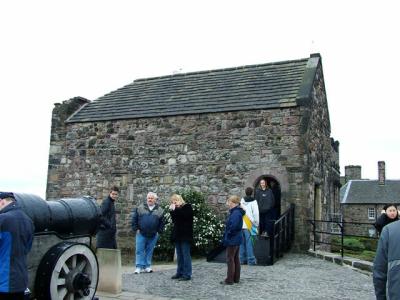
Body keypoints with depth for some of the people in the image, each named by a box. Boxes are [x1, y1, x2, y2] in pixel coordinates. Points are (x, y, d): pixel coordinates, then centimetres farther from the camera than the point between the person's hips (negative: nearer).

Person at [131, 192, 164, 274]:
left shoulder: (159, 210, 4)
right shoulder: (140, 208, 1)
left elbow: (161, 222, 8)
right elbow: (134, 219, 3)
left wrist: (159, 231, 2)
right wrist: (136, 229, -2)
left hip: (153, 235, 1)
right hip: (141, 234, -1)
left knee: (149, 251, 9)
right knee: (140, 250, -1)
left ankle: (147, 266, 17)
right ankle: (139, 267, 4)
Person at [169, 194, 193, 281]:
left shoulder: (187, 207, -3)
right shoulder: (177, 209, 17)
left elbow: (184, 216, -20)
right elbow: (174, 220, 14)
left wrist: (175, 209, -13)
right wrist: (172, 211, 2)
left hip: (185, 235, -7)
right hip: (177, 235, 7)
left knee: (185, 255, -5)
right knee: (179, 255, 10)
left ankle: (187, 274, -2)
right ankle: (180, 272, 17)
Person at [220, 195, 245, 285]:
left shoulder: (236, 213, -21)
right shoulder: (236, 212, 11)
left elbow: (233, 226, -29)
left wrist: (227, 236, -14)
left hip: (232, 240, -10)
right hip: (236, 240, 10)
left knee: (230, 259, -2)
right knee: (236, 259, 15)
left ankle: (229, 279, 5)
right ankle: (236, 278, 24)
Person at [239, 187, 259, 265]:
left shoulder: (241, 201, 8)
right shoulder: (253, 202, -8)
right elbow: (256, 213, -11)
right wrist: (256, 223, 1)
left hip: (240, 225, 5)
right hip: (249, 225, -5)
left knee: (242, 242, 11)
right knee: (249, 243, -1)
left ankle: (242, 259, 16)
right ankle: (251, 260, 3)